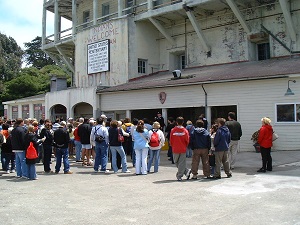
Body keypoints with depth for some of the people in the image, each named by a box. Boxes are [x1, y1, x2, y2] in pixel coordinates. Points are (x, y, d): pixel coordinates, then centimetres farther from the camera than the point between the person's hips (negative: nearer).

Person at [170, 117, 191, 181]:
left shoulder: (173, 130, -7)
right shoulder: (185, 131, -7)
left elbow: (171, 140, -1)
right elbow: (187, 140, -2)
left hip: (175, 149, 0)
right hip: (183, 149, 0)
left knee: (177, 162, 15)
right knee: (182, 163, 7)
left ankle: (187, 171, 11)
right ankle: (179, 176, 8)